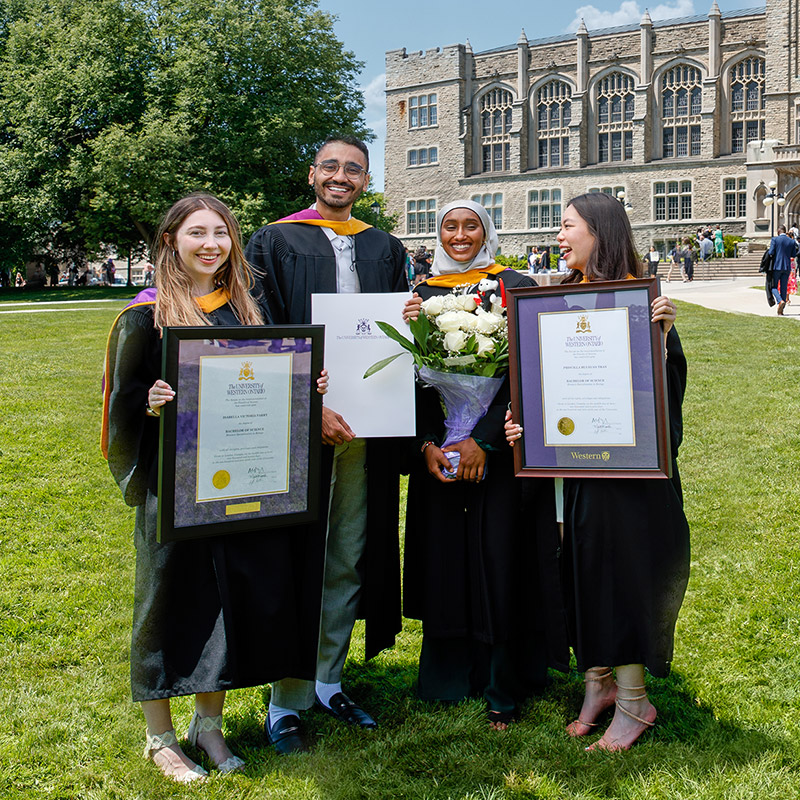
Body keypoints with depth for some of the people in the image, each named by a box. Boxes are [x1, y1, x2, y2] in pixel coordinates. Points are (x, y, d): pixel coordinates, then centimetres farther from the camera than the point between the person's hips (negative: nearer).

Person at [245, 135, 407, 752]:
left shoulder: (387, 250, 14)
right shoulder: (276, 243, 2)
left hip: (365, 423, 4)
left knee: (348, 561, 11)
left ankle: (329, 681, 26)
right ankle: (288, 701, 13)